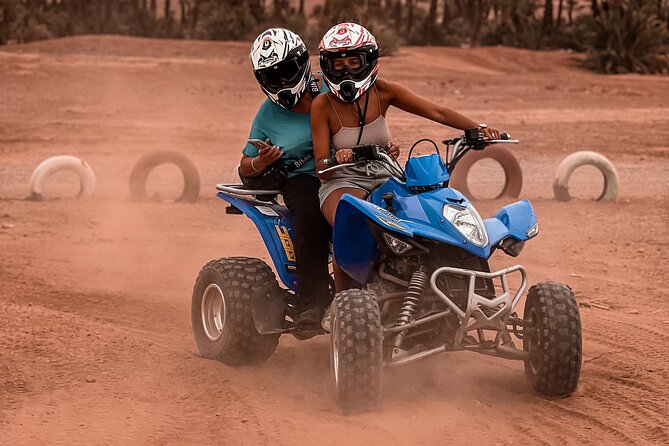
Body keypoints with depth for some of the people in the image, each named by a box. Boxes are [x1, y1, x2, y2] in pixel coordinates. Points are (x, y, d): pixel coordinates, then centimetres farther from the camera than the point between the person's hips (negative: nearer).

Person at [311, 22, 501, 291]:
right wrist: (337, 158, -35)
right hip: (343, 182, -4)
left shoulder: (382, 92, -1)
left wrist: (478, 128, -21)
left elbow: (436, 112, -6)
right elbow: (321, 166, -10)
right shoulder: (323, 105, -7)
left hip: (385, 178, 4)